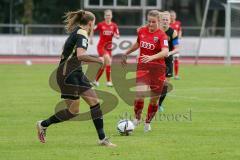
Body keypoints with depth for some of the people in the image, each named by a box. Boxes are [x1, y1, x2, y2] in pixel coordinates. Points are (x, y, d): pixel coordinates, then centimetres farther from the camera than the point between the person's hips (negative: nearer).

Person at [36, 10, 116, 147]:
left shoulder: (77, 31, 13)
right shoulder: (82, 34, -16)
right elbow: (80, 55, -31)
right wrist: (98, 60, -20)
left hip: (76, 73, 10)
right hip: (68, 74, -10)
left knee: (95, 102, 3)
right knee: (74, 111, -4)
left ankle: (102, 138, 4)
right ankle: (43, 124, 15)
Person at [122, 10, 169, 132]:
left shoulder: (161, 35, -11)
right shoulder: (142, 31, 4)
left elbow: (165, 51, -28)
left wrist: (151, 57, -43)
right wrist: (126, 54, 35)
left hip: (158, 68, -2)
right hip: (142, 67, 2)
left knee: (154, 99, 6)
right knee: (140, 93, -20)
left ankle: (148, 122, 29)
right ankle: (137, 118, 2)